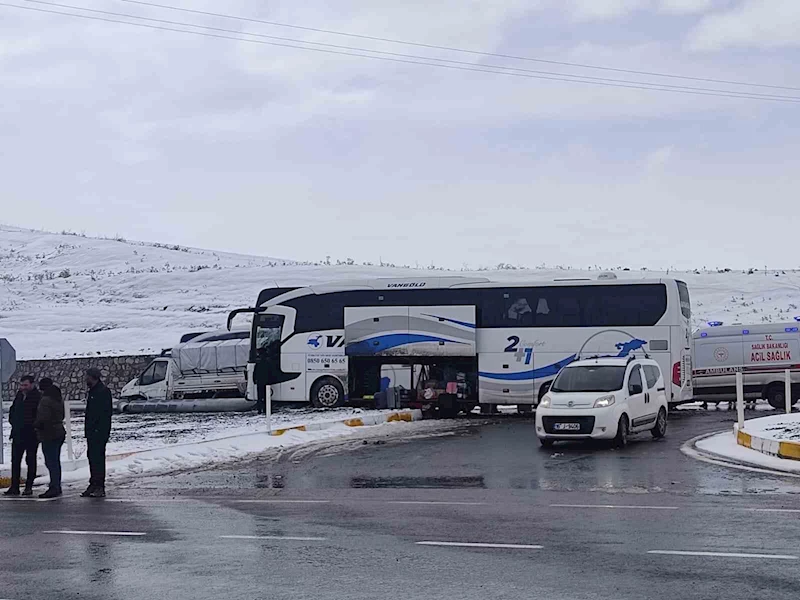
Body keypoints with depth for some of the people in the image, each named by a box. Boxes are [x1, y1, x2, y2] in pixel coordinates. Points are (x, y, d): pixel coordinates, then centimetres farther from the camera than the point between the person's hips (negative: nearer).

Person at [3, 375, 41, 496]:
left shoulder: (38, 397, -12)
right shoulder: (19, 395, 10)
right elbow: (12, 410, 24)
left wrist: (32, 425, -15)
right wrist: (13, 421, 11)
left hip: (31, 435, -7)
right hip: (18, 434, 7)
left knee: (31, 461, 3)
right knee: (15, 460, 5)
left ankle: (29, 487, 10)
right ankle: (14, 487, 9)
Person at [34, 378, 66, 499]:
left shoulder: (45, 400, -17)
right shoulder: (59, 399, 13)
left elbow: (43, 418, -23)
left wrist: (36, 425, -6)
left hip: (49, 435, -10)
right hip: (59, 432, 10)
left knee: (51, 462, -9)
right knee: (55, 461, 16)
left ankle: (54, 488, -11)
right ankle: (57, 487, 23)